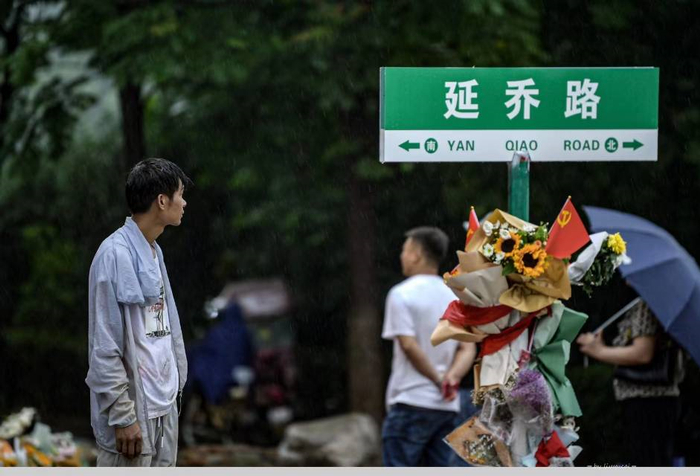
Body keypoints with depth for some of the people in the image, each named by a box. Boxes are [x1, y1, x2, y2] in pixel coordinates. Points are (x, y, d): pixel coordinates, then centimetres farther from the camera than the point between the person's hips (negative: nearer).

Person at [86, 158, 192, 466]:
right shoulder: (116, 254, -16)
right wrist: (122, 415, -20)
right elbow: (105, 345, -19)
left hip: (163, 404, 9)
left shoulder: (154, 252, 12)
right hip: (133, 406, -9)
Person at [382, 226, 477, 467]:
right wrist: (452, 377, -8)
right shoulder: (455, 297, 14)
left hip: (410, 403, -6)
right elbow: (468, 348, 6)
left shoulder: (402, 294, -7)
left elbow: (409, 345, -15)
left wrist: (438, 380, -8)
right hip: (447, 408, 6)